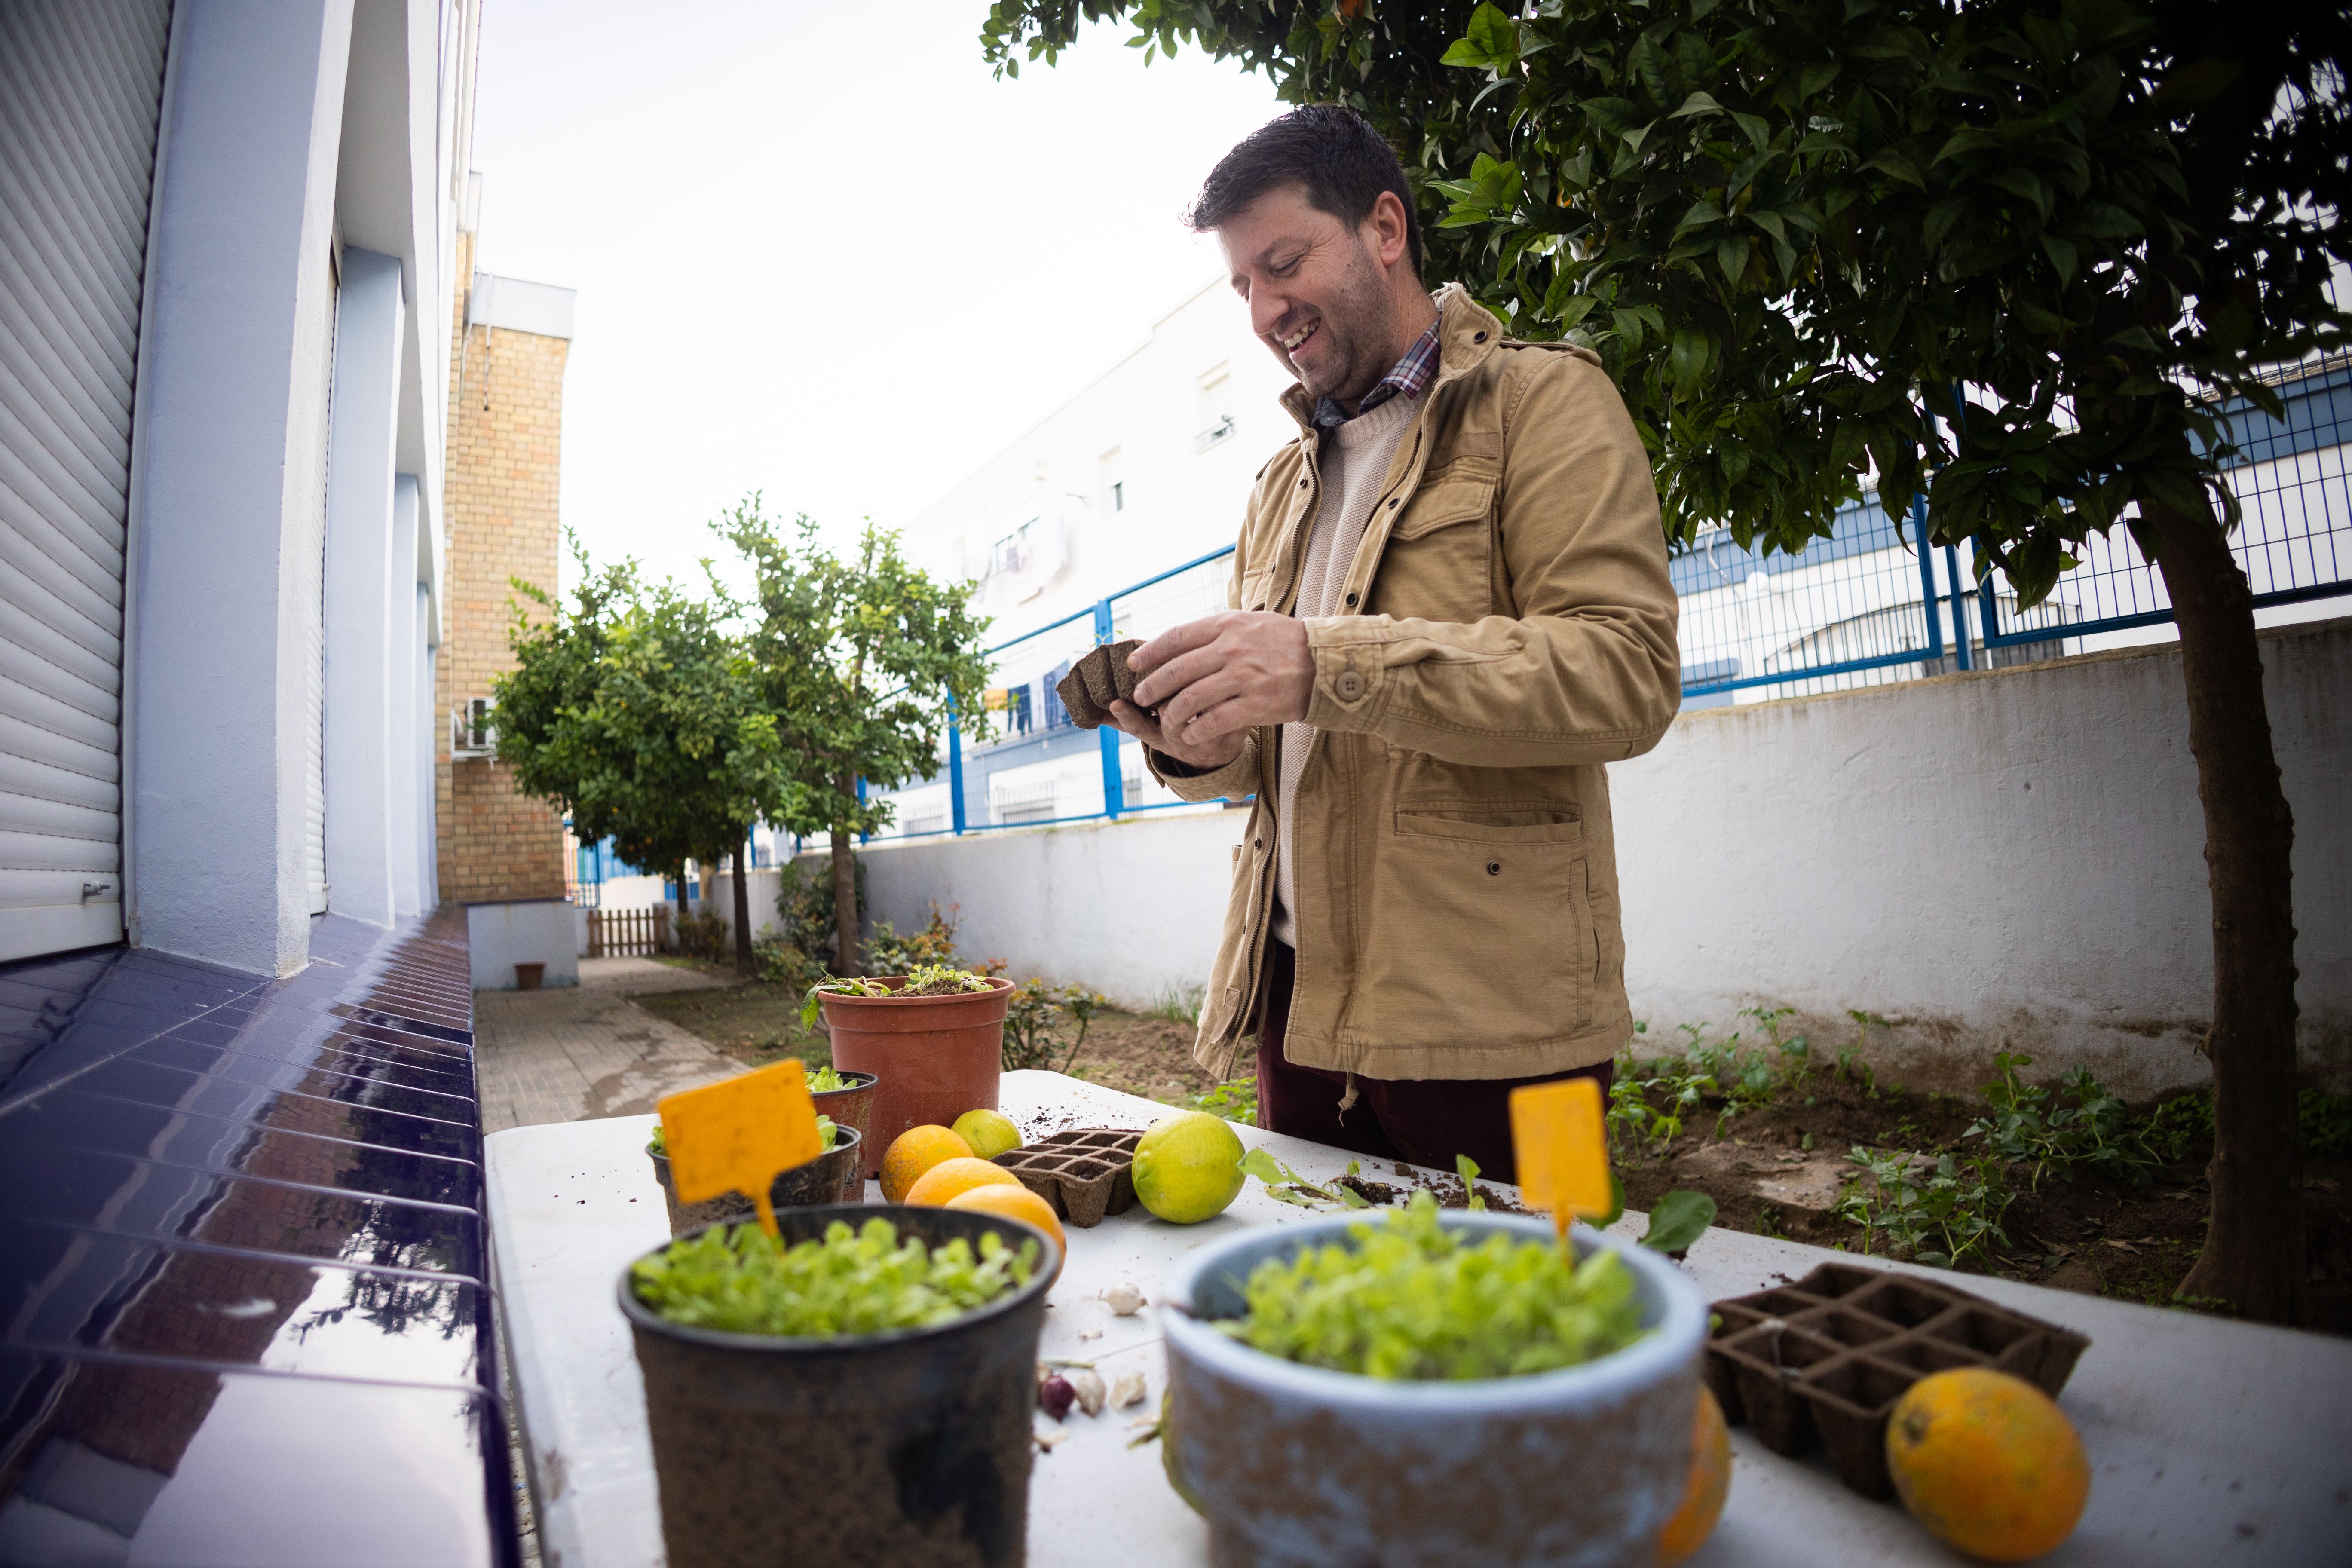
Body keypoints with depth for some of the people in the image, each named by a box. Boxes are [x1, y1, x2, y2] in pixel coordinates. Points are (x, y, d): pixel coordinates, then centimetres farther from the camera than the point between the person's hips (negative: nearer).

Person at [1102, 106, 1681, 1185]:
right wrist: (1201, 741, -2)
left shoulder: (1542, 399, 0)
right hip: (1300, 1002, 6)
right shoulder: (1280, 487, 20)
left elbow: (1627, 670, -15)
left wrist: (1326, 664, -24)